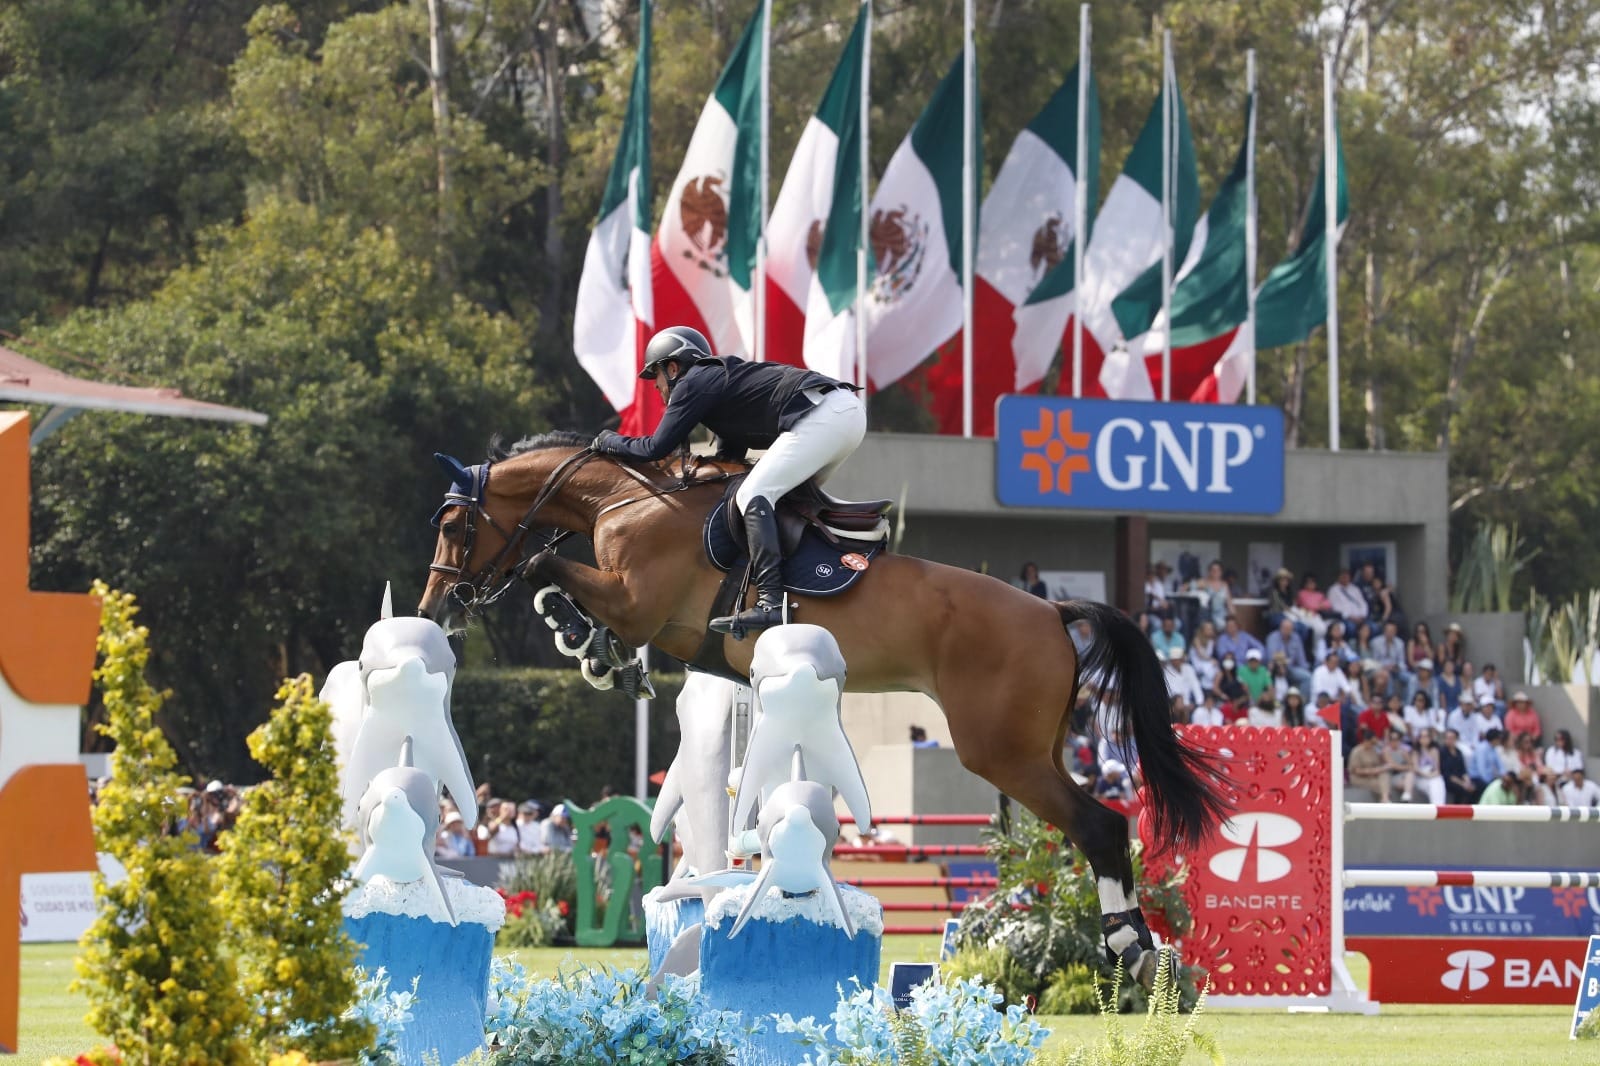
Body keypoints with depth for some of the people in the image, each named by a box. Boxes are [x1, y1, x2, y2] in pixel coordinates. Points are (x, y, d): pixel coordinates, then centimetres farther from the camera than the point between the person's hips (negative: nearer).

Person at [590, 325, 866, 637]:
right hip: (851, 410, 10)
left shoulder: (693, 383, 3)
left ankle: (771, 604, -25)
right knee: (793, 496, 24)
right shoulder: (723, 378, 31)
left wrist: (609, 442, 16)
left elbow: (656, 448, 1)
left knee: (753, 497, -12)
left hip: (821, 415, -10)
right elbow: (732, 455, 35)